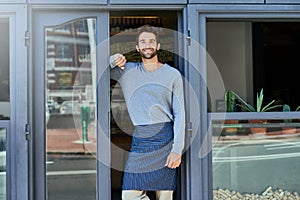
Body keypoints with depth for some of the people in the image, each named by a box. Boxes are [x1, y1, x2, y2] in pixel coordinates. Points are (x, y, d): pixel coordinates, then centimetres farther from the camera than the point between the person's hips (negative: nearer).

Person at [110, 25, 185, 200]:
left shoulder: (173, 75, 7)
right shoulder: (126, 70, 11)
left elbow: (179, 114, 2)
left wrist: (177, 149, -8)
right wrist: (113, 60, -6)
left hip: (166, 138, -1)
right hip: (140, 139, 2)